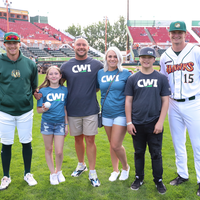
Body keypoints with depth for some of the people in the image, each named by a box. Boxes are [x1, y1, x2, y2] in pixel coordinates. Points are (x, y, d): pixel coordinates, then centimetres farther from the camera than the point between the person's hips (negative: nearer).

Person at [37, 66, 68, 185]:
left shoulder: (64, 90, 1)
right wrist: (44, 109, -25)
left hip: (60, 123, 0)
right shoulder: (43, 90, -4)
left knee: (59, 152, 0)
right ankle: (53, 173, 29)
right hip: (47, 123, 0)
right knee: (49, 149, 12)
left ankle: (59, 171, 27)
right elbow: (38, 109, -2)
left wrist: (66, 125, 5)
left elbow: (65, 108, 6)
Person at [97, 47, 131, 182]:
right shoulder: (100, 73, 5)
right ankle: (115, 170, 33)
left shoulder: (125, 73, -4)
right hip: (106, 113, 4)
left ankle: (126, 167, 21)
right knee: (112, 144, 15)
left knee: (116, 145, -7)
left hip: (121, 113, -4)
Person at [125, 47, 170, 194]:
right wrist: (129, 122, -1)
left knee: (156, 154, 8)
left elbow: (165, 101, 1)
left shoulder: (161, 78, 2)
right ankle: (139, 178, 30)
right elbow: (128, 101, 4)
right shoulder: (133, 79, 4)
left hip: (154, 124, -1)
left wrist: (160, 121, -7)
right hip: (137, 124, 1)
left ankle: (159, 180, 25)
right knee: (139, 153, 14)